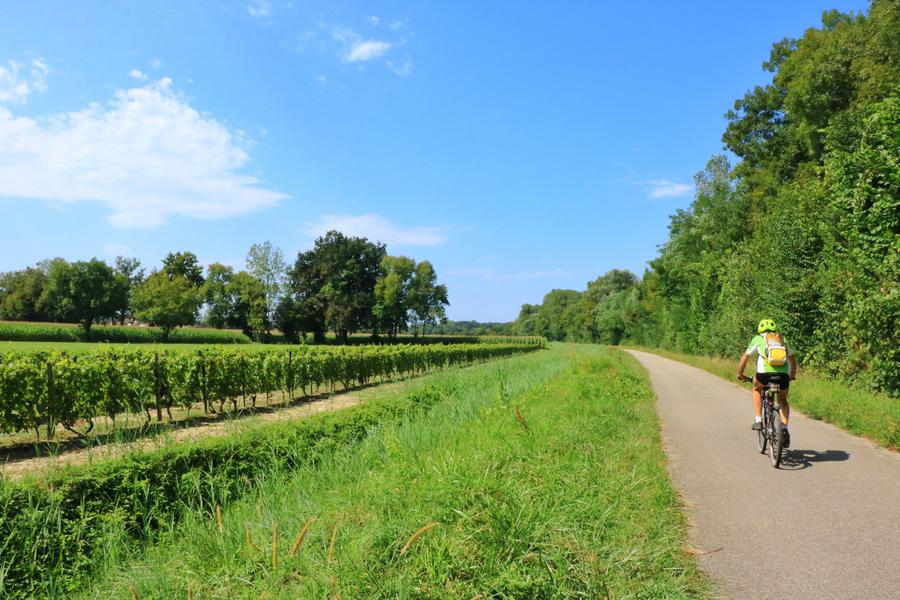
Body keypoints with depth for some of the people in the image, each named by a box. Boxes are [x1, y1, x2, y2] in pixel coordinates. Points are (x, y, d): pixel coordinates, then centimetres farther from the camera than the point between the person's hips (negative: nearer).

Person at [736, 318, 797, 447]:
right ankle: (785, 429, 7)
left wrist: (740, 374, 34)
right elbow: (792, 358, 35)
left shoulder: (758, 339, 21)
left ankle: (758, 420, 20)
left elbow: (745, 357, 22)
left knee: (756, 389, 29)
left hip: (765, 371, -2)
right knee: (783, 401, 24)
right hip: (784, 373, 2)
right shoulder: (782, 339, 28)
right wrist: (792, 375, 50)